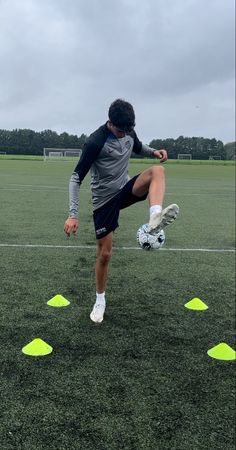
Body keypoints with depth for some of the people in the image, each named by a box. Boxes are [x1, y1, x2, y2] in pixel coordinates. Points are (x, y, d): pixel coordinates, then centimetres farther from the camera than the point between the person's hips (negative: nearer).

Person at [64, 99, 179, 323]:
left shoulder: (129, 132, -2)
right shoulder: (95, 142, -22)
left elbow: (138, 147, 21)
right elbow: (76, 178, -20)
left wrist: (153, 151, -3)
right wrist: (73, 215, -27)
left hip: (125, 189, 5)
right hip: (104, 200, -5)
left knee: (157, 170, -23)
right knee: (104, 253, -1)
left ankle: (155, 218, -44)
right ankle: (100, 300, 21)